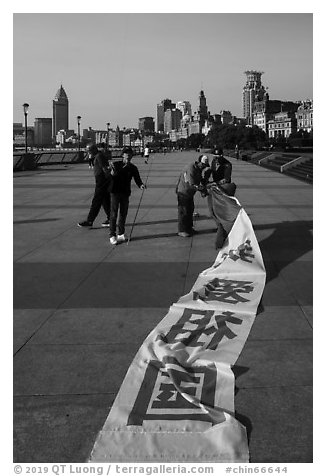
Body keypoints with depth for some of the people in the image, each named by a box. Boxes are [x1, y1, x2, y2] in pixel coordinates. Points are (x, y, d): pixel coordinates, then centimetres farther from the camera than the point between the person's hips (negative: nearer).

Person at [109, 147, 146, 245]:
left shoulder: (133, 168, 5)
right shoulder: (116, 164, -3)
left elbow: (137, 179, -2)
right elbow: (113, 175, -16)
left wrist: (141, 185, -23)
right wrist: (124, 167, -27)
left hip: (125, 193, 3)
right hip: (115, 192, -3)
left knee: (123, 214, 10)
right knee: (114, 214, -4)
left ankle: (121, 234, 23)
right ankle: (112, 235, 0)